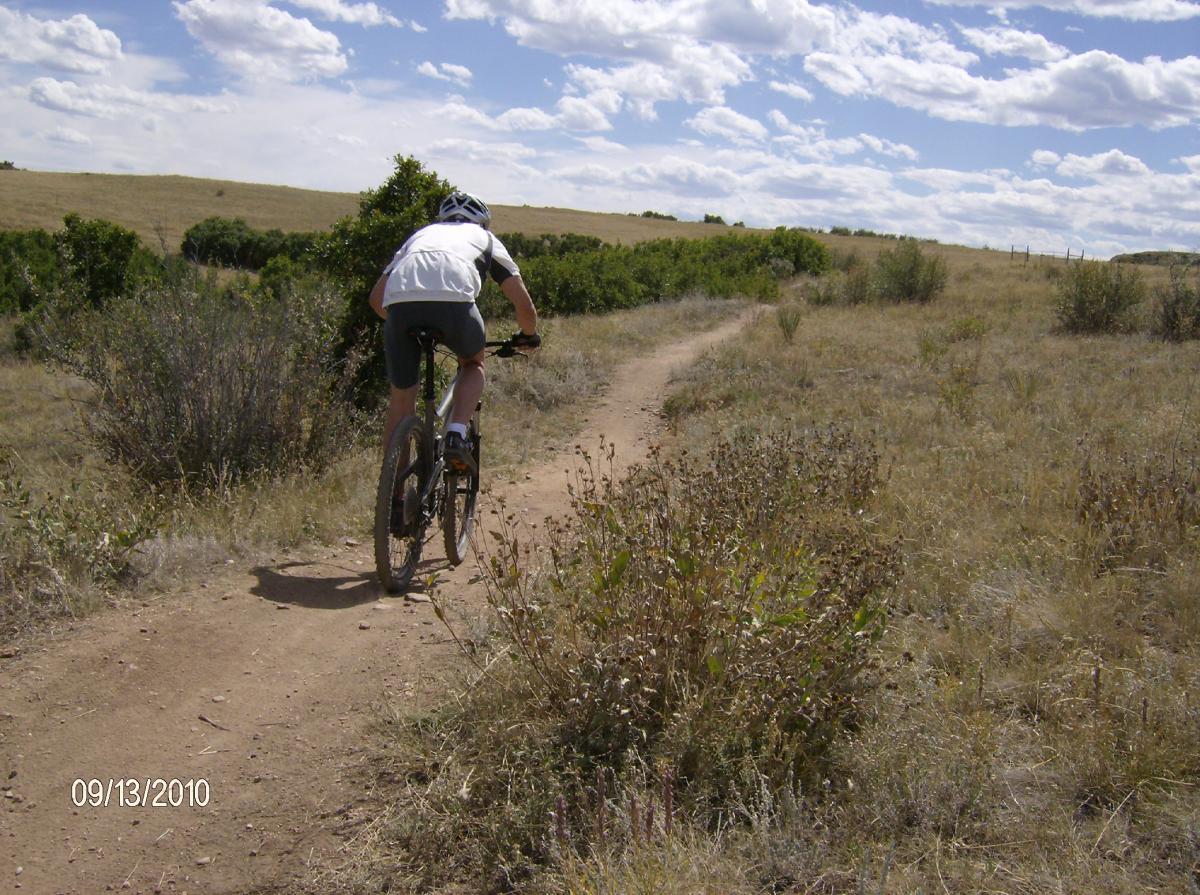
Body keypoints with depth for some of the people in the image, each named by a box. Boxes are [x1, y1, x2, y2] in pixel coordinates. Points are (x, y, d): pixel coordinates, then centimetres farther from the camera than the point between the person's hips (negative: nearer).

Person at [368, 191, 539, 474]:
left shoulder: (422, 233, 40)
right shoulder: (485, 237, 34)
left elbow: (376, 298, 35)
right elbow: (524, 305, 28)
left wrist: (399, 321, 53)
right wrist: (529, 335, 48)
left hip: (399, 301, 2)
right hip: (453, 299, -2)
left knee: (400, 401, 17)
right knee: (473, 364, 29)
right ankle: (456, 434, 5)